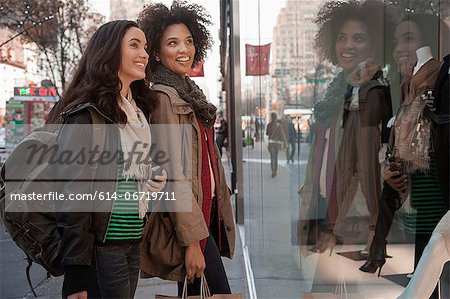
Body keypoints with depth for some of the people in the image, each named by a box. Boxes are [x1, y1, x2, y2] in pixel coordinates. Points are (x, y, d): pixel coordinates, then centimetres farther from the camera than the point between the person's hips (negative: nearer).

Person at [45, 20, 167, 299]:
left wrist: (157, 180, 3)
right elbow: (73, 196, -16)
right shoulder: (87, 113, -13)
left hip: (133, 245, 8)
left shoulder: (139, 110, 12)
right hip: (102, 248, -7)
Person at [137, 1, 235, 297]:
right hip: (186, 219, -9)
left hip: (205, 210, 9)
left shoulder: (191, 93, 12)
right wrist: (192, 240, -21)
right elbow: (174, 175, -20)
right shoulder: (164, 97, -15)